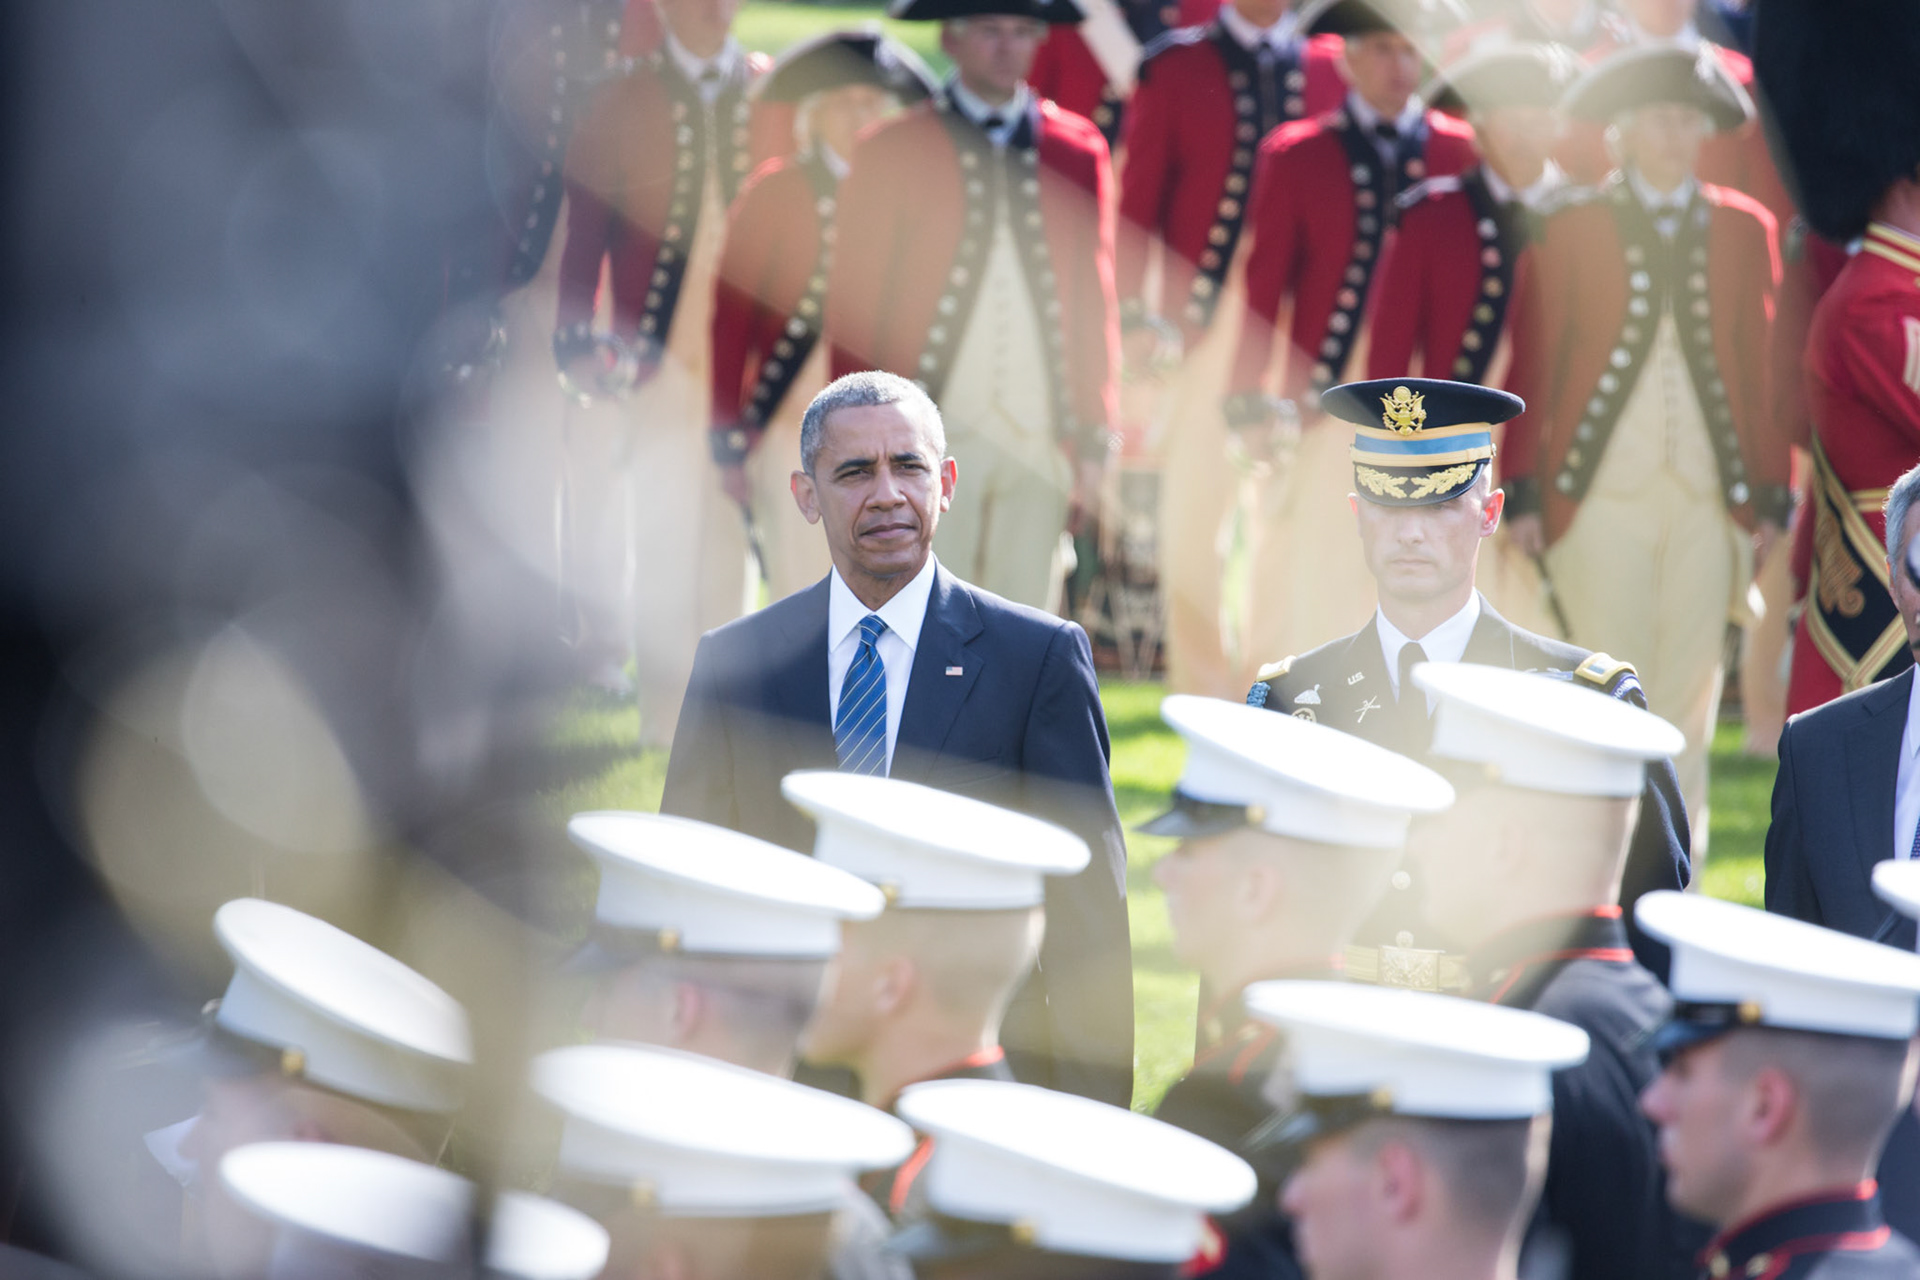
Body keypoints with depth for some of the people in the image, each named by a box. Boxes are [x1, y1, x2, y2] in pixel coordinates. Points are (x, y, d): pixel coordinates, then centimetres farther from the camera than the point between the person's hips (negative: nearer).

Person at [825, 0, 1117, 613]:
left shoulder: (1078, 150, 10)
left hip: (1042, 442, 3)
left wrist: (1094, 443, 7)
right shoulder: (892, 151, 1)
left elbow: (1095, 304, 12)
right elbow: (852, 306, 2)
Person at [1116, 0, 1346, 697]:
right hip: (1204, 319, -1)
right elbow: (1137, 200, 2)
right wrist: (1136, 319, -8)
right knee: (1194, 508, 1)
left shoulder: (1336, 69, 7)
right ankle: (1200, 680, 11)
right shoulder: (1176, 67, 4)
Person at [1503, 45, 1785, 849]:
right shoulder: (1574, 230, 3)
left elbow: (1766, 365, 9)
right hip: (1603, 499, -2)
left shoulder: (1744, 230, 9)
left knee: (1688, 693, 3)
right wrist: (1522, 490, -2)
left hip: (1711, 498, 2)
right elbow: (1533, 366, 3)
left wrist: (1774, 493, 4)